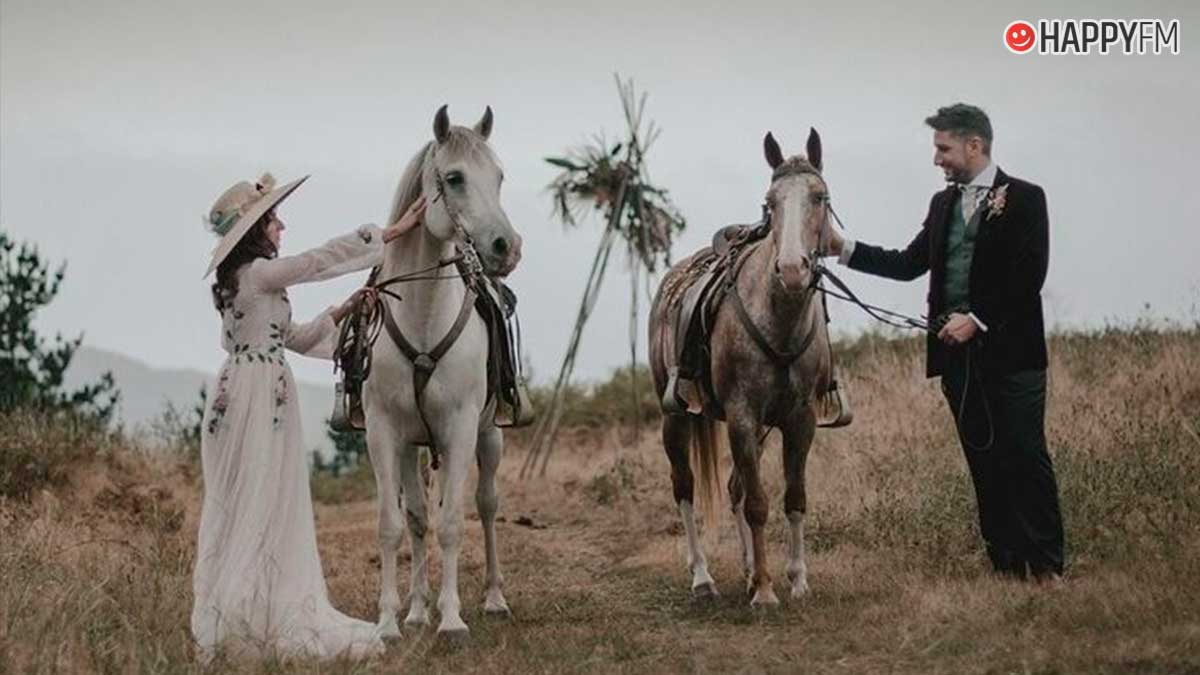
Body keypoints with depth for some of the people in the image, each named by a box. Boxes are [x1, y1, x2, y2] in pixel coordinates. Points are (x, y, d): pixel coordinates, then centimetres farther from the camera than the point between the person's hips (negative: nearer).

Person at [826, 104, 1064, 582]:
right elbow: (908, 264, 15)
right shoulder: (943, 204, 16)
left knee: (1025, 457, -7)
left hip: (1009, 350, -6)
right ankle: (1006, 565, 11)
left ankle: (1046, 566, -4)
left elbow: (1028, 277, -12)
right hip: (957, 352, 6)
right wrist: (844, 249, 6)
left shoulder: (1023, 199, -4)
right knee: (984, 461, 7)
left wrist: (977, 320, -17)